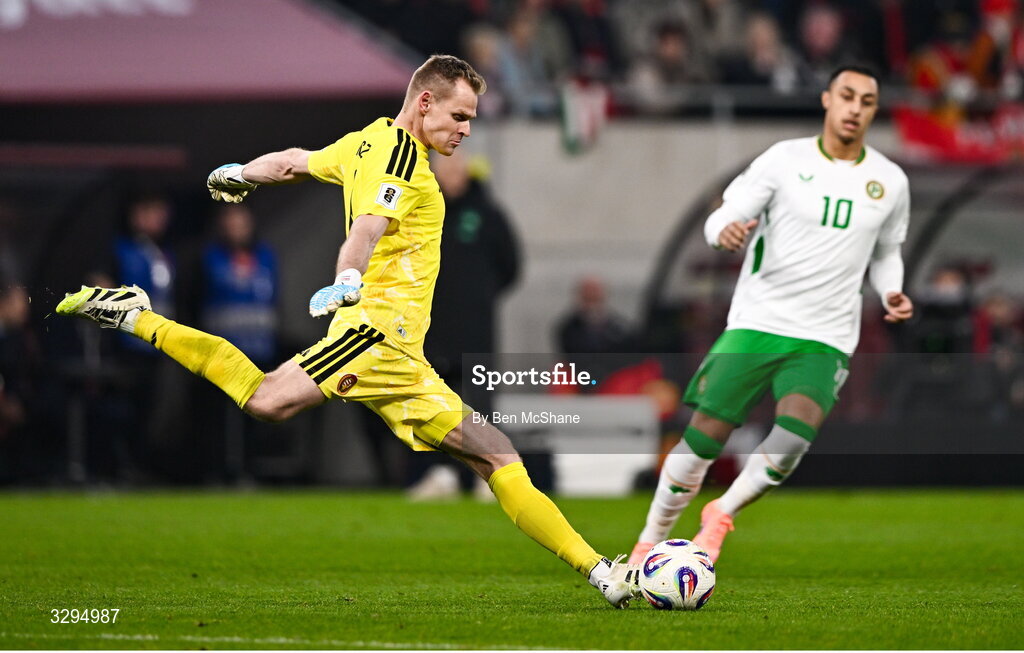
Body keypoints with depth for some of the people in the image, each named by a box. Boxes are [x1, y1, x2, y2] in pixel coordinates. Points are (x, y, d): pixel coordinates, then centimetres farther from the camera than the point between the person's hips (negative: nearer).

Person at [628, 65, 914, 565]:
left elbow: (885, 253, 23)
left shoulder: (891, 182, 8)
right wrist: (725, 230, -24)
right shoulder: (785, 159, 0)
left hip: (825, 340, 1)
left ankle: (722, 514, -4)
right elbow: (722, 219, 0)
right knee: (707, 431, -9)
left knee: (797, 431, -25)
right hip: (756, 322, -1)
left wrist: (891, 294, 3)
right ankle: (651, 540, 9)